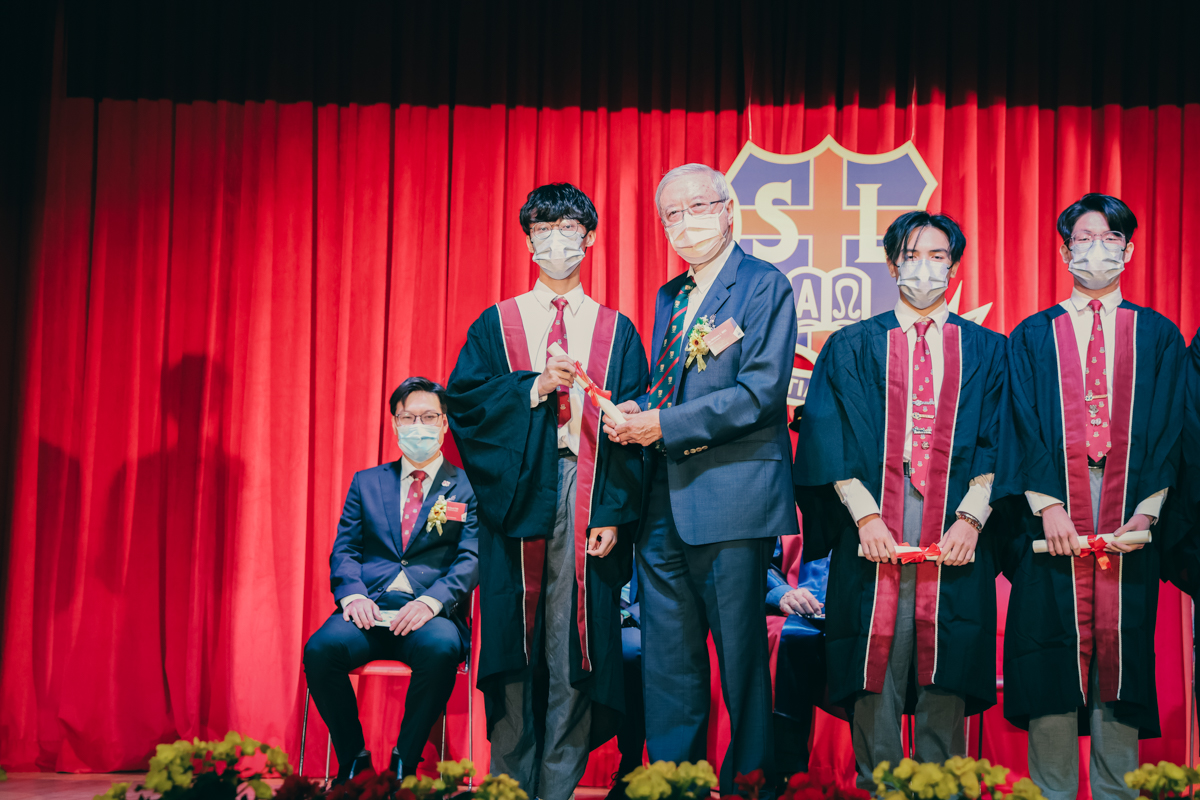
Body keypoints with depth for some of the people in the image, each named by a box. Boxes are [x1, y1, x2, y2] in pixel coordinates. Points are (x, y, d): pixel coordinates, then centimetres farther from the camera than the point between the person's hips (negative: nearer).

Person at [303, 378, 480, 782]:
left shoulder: (467, 487, 12)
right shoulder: (366, 482, 21)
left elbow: (471, 559, 0)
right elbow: (344, 549, 13)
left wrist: (431, 601, -19)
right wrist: (352, 595, -10)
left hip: (431, 612, -2)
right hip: (370, 608, 2)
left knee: (441, 648, -37)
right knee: (320, 649, -30)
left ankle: (405, 762, -16)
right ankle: (353, 759, -9)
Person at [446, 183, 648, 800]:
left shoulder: (617, 332, 11)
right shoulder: (495, 325, 12)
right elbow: (463, 402, 1)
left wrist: (613, 512, -6)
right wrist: (533, 387, -11)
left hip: (586, 498, 0)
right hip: (516, 494, 0)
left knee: (575, 645, -2)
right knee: (515, 643, 1)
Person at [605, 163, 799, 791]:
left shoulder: (764, 286, -6)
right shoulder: (670, 296, 18)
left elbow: (761, 392, -15)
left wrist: (663, 424, -15)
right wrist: (635, 412, 0)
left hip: (732, 498, -7)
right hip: (665, 504, 7)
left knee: (740, 651, 1)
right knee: (667, 661, 12)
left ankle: (747, 775, 13)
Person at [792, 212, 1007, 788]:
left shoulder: (987, 351, 12)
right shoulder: (851, 348, 10)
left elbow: (996, 444, 5)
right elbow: (832, 439, 2)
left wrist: (972, 517, -9)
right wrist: (865, 515, -10)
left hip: (956, 525, 1)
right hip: (875, 521, 0)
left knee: (946, 652, 1)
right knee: (876, 653, -2)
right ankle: (877, 782, 8)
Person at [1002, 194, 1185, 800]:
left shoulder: (1159, 336, 12)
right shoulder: (1032, 337, 11)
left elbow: (1167, 431, 5)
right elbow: (1025, 428, 2)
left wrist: (1147, 511, -8)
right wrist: (1048, 506, -10)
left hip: (1129, 519, 1)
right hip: (1054, 516, 0)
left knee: (1121, 648, 1)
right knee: (1052, 648, -2)